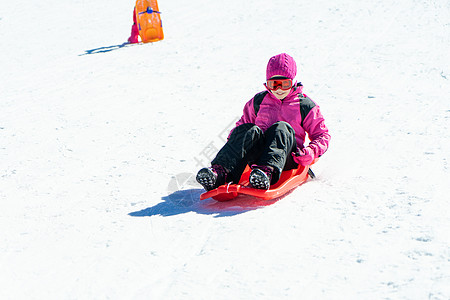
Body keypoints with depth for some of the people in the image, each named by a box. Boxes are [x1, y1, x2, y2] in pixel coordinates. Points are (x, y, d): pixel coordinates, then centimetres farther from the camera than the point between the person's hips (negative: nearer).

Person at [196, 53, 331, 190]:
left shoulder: (305, 105, 11)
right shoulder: (258, 101, 18)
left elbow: (322, 136, 13)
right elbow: (243, 122, 26)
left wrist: (310, 153, -9)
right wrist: (233, 143, 4)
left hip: (288, 157, -2)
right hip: (257, 157, 2)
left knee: (281, 128, -32)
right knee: (249, 130, -30)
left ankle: (268, 171, -60)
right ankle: (221, 171, -51)